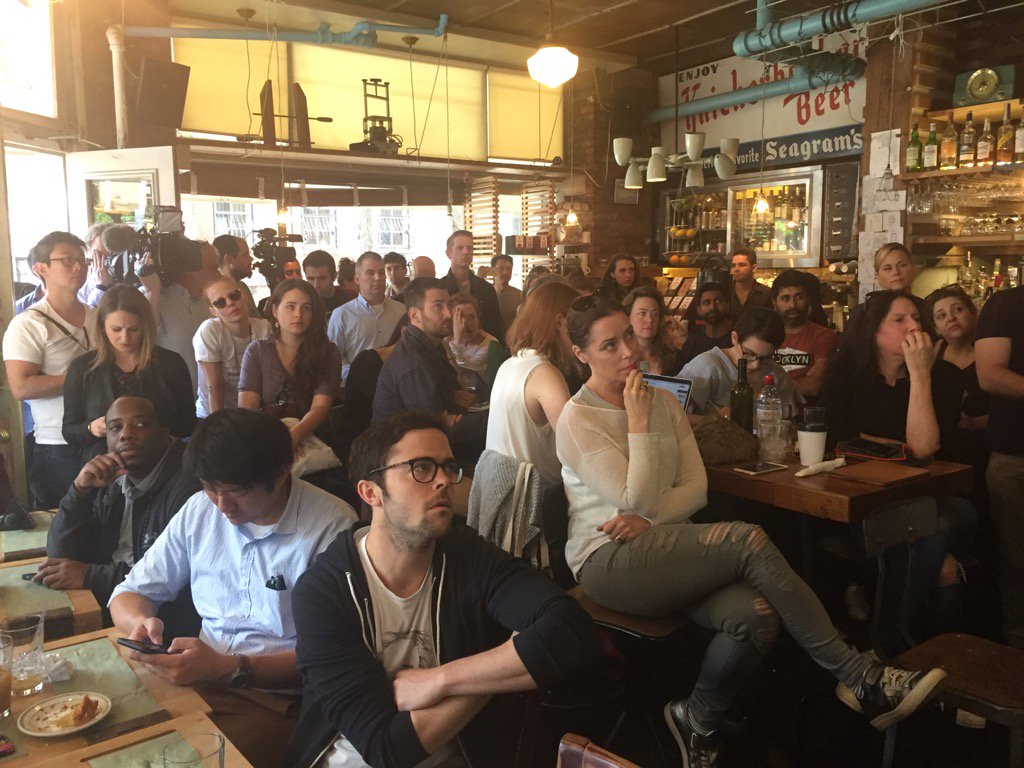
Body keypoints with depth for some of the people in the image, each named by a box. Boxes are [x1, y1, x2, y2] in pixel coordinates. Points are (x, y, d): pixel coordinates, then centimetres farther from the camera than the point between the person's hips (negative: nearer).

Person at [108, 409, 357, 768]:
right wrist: (141, 622, -10)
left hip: (279, 701, -5)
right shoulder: (200, 510, 5)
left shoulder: (332, 526, -13)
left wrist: (231, 668, -24)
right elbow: (130, 593, 14)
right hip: (200, 677, 5)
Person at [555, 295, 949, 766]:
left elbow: (696, 489, 5)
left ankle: (697, 719, 3)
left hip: (662, 554, 6)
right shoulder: (577, 420, -7)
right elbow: (638, 501, -14)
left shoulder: (663, 401, 12)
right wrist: (638, 424, -13)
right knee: (749, 541, -26)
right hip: (607, 563, -6)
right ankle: (860, 677, -15)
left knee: (756, 615, -24)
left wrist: (648, 519, -12)